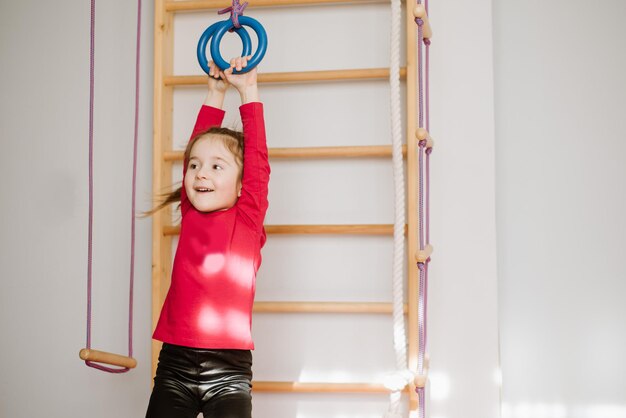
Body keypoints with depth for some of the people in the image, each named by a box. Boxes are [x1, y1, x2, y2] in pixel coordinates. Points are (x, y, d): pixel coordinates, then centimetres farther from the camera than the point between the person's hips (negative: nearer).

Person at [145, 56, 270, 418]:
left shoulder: (247, 219, 0)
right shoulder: (191, 215, 8)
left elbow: (258, 159, -2)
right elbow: (197, 145, 16)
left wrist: (248, 91, 6)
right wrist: (217, 93, 20)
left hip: (229, 365, -3)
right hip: (175, 361, 3)